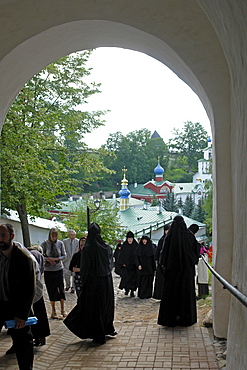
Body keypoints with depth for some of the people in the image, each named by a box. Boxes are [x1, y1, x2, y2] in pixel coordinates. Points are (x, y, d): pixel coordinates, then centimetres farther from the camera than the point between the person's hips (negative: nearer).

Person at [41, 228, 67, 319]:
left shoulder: (60, 243, -1)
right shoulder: (44, 244, -5)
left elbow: (64, 255, 3)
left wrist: (56, 259, -13)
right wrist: (48, 259, -19)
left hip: (59, 269, 1)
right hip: (48, 270, -1)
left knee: (61, 289, 3)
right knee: (52, 290, 3)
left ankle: (62, 310, 16)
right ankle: (53, 312, 13)